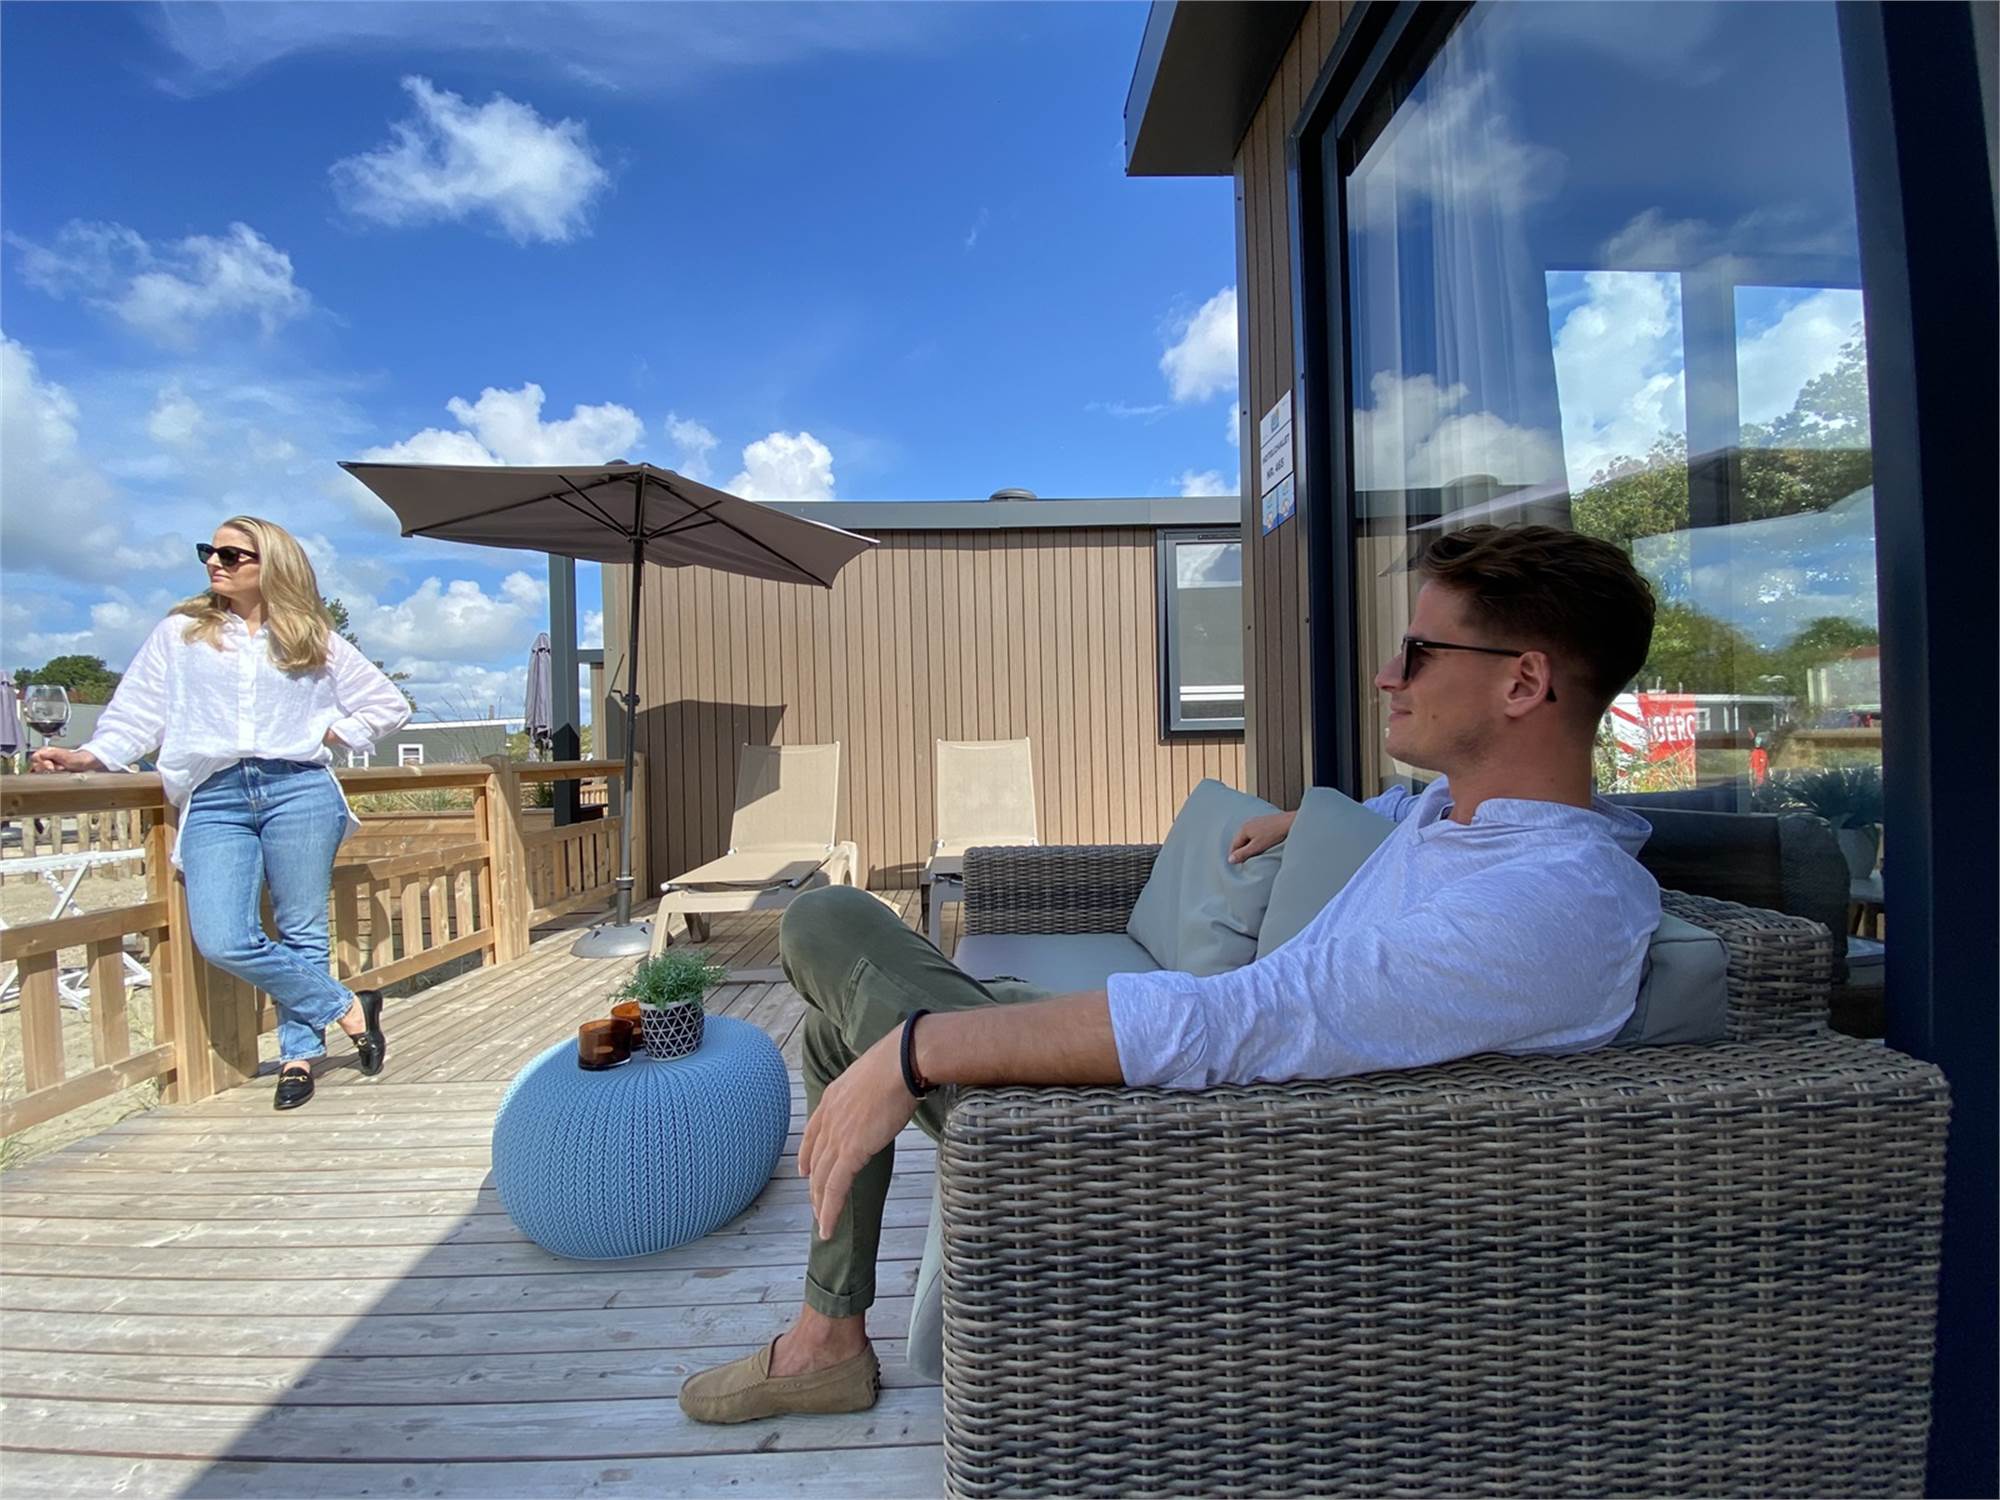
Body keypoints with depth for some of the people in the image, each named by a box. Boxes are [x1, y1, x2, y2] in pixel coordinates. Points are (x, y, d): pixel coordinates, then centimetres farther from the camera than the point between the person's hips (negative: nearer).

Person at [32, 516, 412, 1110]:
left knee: (302, 932, 0)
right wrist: (90, 755, -5)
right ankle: (350, 1008, 3)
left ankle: (298, 1056, 14)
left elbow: (390, 704, 15)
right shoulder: (178, 633, 16)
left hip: (298, 789, -1)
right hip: (214, 798, 2)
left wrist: (331, 734, 6)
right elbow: (137, 715, 11)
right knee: (222, 941, -12)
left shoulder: (315, 639, 13)